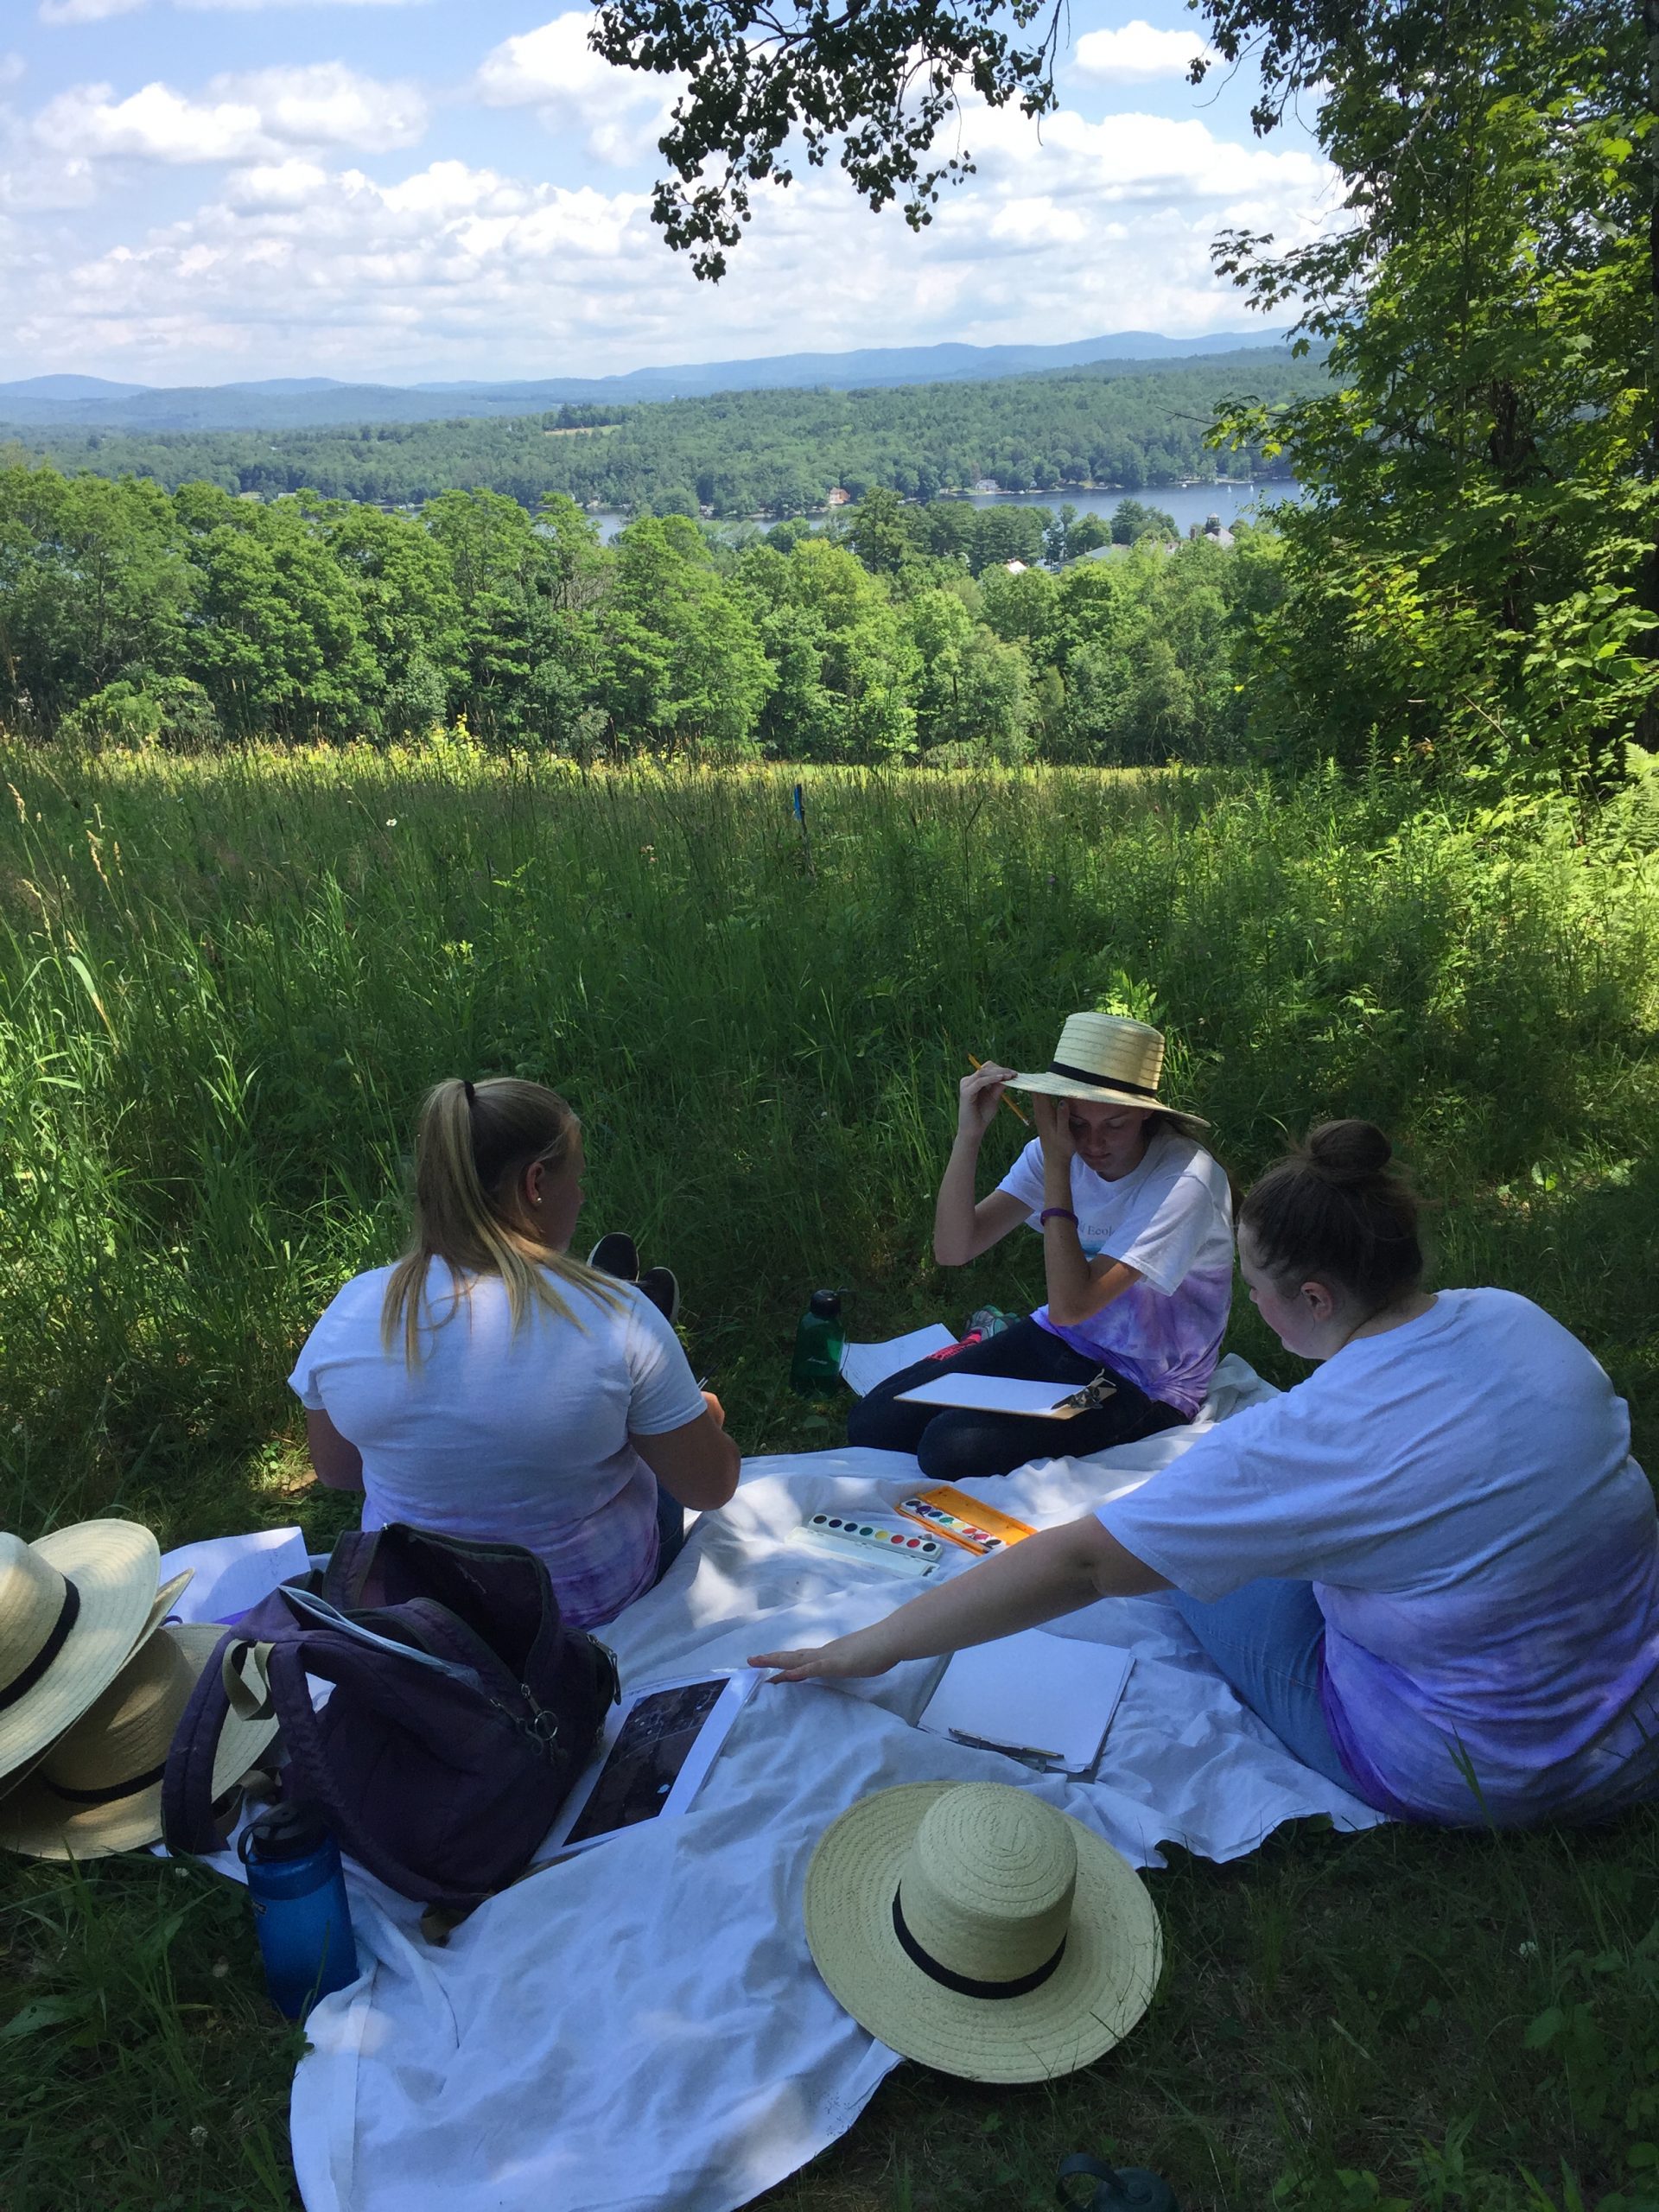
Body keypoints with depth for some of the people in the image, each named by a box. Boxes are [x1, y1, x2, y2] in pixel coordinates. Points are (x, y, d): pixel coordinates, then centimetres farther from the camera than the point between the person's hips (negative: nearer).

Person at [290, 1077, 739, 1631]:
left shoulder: (348, 1314, -20)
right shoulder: (618, 1320, -30)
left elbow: (335, 1471, -1)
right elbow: (711, 1488, -18)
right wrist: (706, 1416, 4)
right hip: (595, 1600, -3)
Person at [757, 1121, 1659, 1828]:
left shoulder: (1314, 1439, -31)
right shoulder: (1511, 1315, -10)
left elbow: (1078, 1562, -29)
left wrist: (875, 1644, -20)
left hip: (1478, 1775, -6)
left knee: (1200, 1552, 8)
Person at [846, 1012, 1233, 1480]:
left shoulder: (1185, 1181, -26)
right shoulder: (1056, 1148, -7)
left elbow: (1070, 1305, -30)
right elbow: (952, 1250, -12)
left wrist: (1056, 1161, -30)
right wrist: (968, 1136, -25)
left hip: (1145, 1384, -6)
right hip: (1060, 1340, 6)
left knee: (953, 1449, -24)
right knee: (871, 1425, -4)